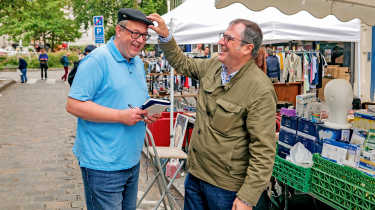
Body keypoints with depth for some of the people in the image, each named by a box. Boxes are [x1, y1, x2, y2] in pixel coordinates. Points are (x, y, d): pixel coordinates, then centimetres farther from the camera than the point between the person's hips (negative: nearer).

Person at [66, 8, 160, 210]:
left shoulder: (138, 63, 13)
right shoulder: (97, 59, -14)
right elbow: (74, 104, -20)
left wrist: (147, 113, 0)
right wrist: (120, 116, -25)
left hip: (132, 161, 8)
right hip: (103, 165, -8)